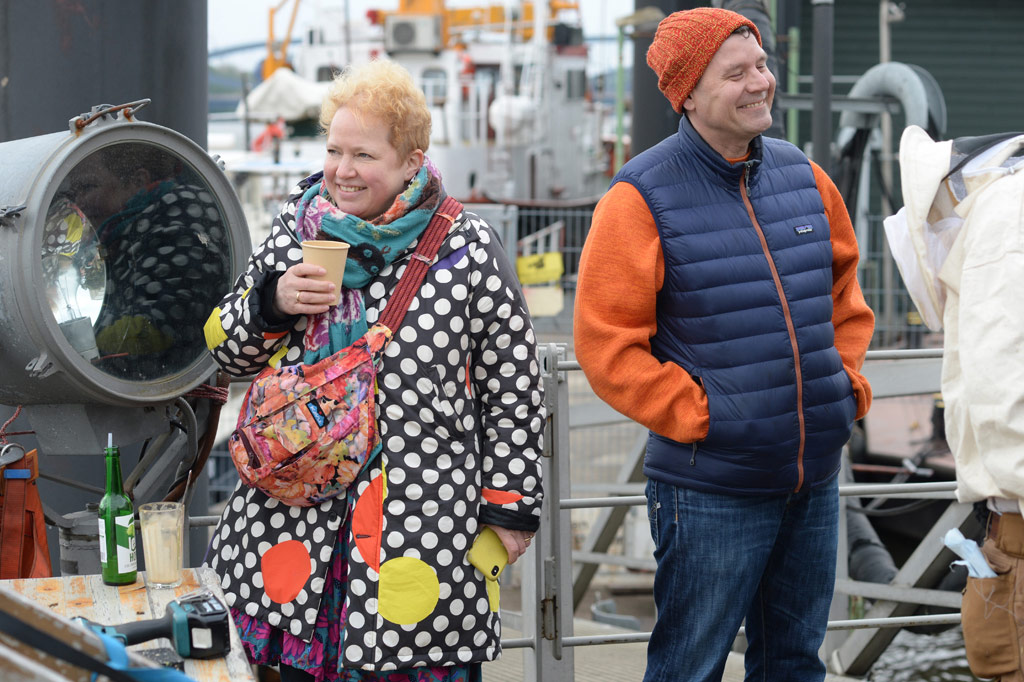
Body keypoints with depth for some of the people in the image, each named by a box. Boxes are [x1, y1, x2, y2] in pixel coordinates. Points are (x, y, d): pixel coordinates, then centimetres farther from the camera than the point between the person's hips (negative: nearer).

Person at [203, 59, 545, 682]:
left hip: (423, 529, -3)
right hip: (296, 524, 4)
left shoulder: (465, 249, -4)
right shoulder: (296, 231, 8)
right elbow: (227, 349, 15)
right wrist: (272, 303, -6)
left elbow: (513, 389, 0)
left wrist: (511, 509, -2)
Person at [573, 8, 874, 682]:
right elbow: (606, 342, -12)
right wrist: (696, 415, -14)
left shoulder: (805, 178, 8)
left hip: (817, 476, 6)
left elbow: (844, 293, 22)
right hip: (711, 490, -6)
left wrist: (848, 380, 9)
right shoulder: (643, 197, -11)